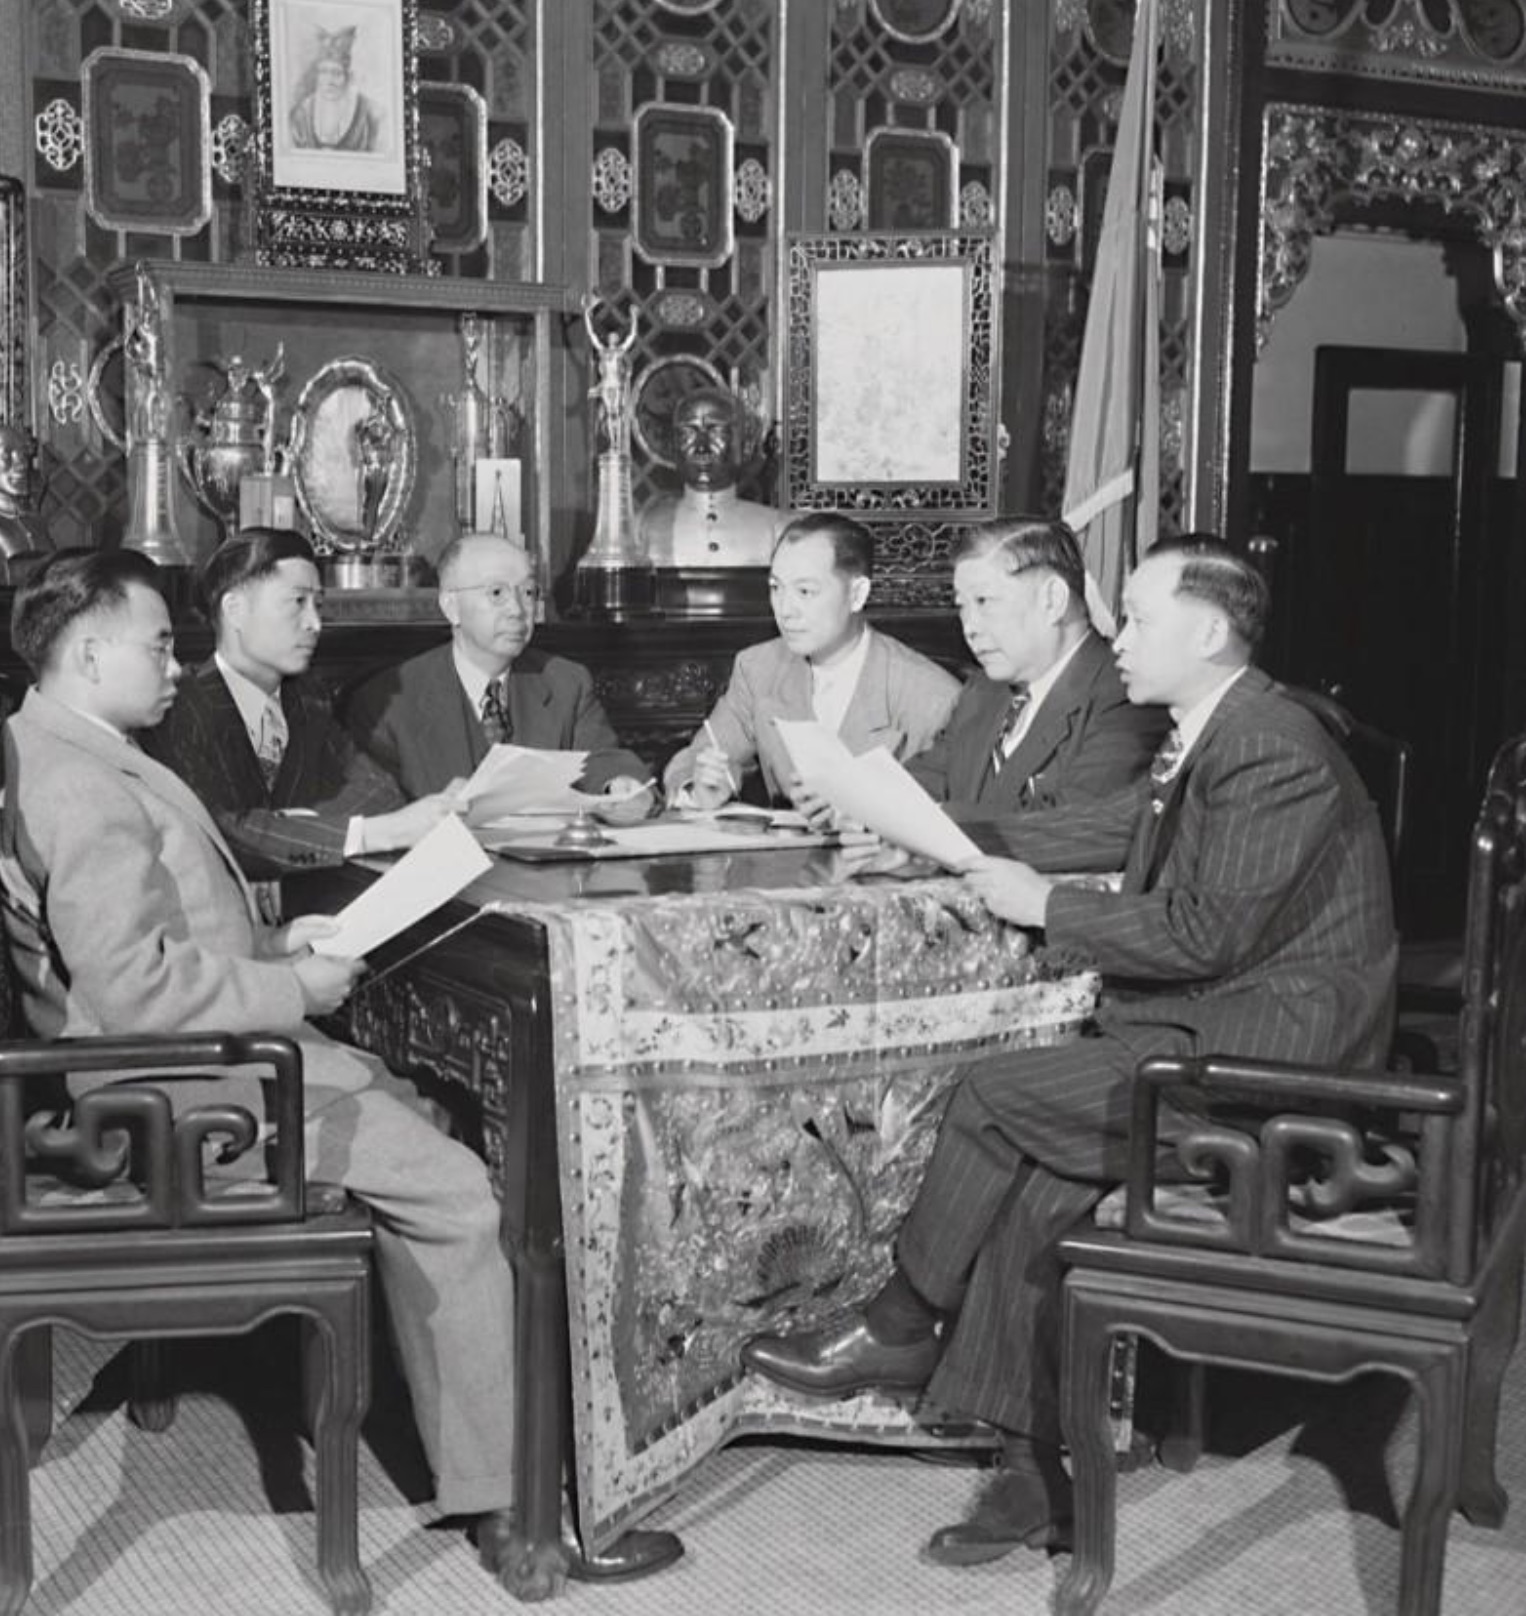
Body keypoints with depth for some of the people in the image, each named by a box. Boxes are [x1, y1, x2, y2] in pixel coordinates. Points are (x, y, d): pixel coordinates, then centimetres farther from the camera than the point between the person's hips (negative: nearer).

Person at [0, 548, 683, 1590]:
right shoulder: (86, 788, -21)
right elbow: (132, 987, -28)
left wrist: (271, 945, 10)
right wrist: (294, 989, -17)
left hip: (214, 1049, 11)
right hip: (183, 1085, -11)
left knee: (408, 1107, 13)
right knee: (456, 1190, -12)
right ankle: (506, 1510, -5)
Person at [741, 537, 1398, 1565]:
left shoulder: (1276, 752, -17)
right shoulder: (1209, 739, 14)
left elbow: (1204, 933, -22)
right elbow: (1104, 830, 20)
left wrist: (1046, 905, -12)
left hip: (1259, 1050, -9)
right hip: (1208, 1028, 9)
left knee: (996, 1096, -13)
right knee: (1035, 1185, -8)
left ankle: (899, 1331, 7)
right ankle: (1039, 1478, -2)